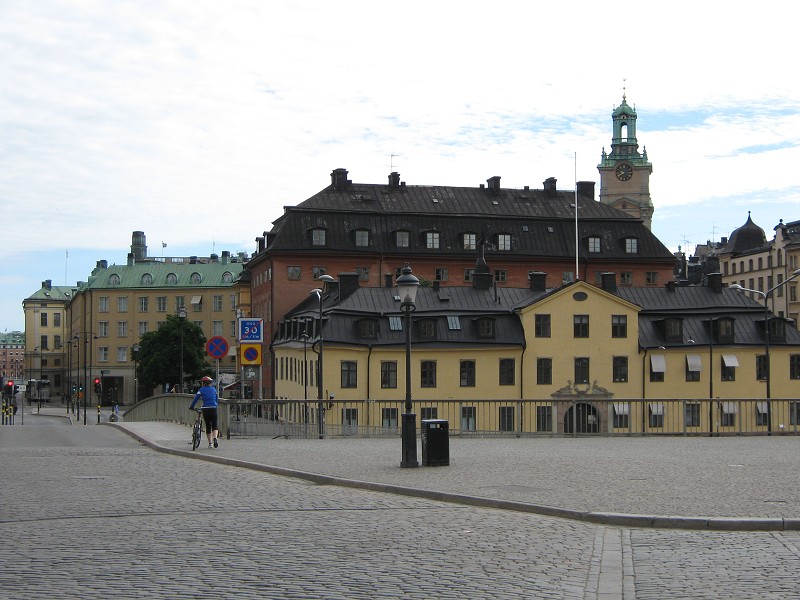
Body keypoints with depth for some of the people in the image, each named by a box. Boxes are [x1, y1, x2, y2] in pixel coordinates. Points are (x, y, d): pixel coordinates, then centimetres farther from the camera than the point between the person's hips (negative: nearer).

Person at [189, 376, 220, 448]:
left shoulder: (201, 390, 5)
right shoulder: (214, 389, 13)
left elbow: (196, 399, 0)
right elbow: (217, 399, 19)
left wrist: (191, 406, 10)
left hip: (206, 410, -1)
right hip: (214, 409, 1)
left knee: (208, 426, 10)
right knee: (215, 426, 1)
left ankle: (210, 443, 11)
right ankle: (215, 438, -28)